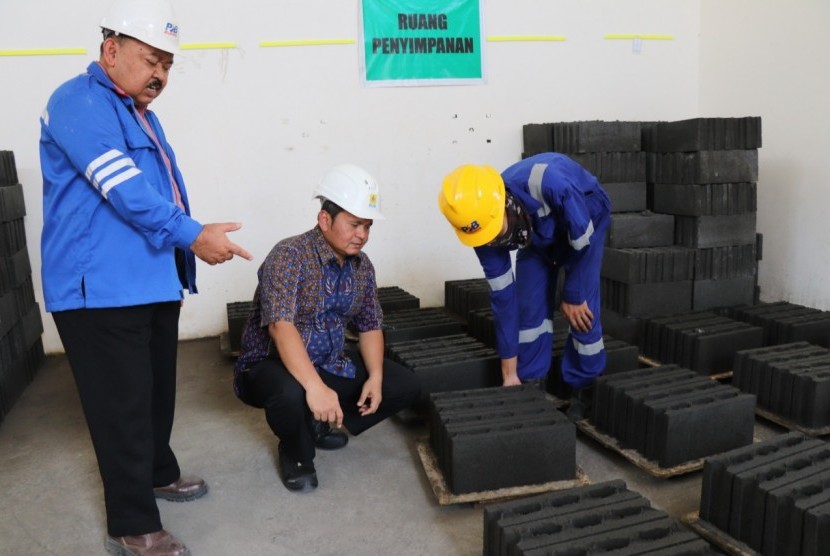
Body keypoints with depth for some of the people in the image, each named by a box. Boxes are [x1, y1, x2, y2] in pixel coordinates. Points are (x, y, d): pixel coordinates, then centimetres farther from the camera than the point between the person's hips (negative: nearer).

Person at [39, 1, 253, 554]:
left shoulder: (137, 111, 19)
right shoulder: (80, 103, -12)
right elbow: (125, 190, -23)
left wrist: (178, 267, 25)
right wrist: (193, 235, -27)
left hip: (151, 284, 10)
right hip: (101, 290, -10)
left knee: (157, 390, 20)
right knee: (123, 402, -3)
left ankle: (158, 474, 39)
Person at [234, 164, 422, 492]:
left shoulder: (362, 266, 1)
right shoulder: (289, 255, -22)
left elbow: (370, 326, 6)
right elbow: (280, 326, -33)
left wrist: (375, 377, -10)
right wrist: (315, 387, -42)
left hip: (331, 363, 7)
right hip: (272, 363, -7)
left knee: (406, 386, -2)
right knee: (291, 394, -41)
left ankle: (319, 425, 13)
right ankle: (295, 452, -3)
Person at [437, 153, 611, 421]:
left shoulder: (546, 183, -45)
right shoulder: (482, 227, -27)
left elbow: (582, 241, -27)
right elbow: (503, 299, -19)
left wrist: (573, 296, -16)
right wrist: (509, 373, -13)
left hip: (584, 224, -3)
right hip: (538, 235, 4)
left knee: (581, 310, -11)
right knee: (528, 308, -4)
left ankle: (583, 391, 9)